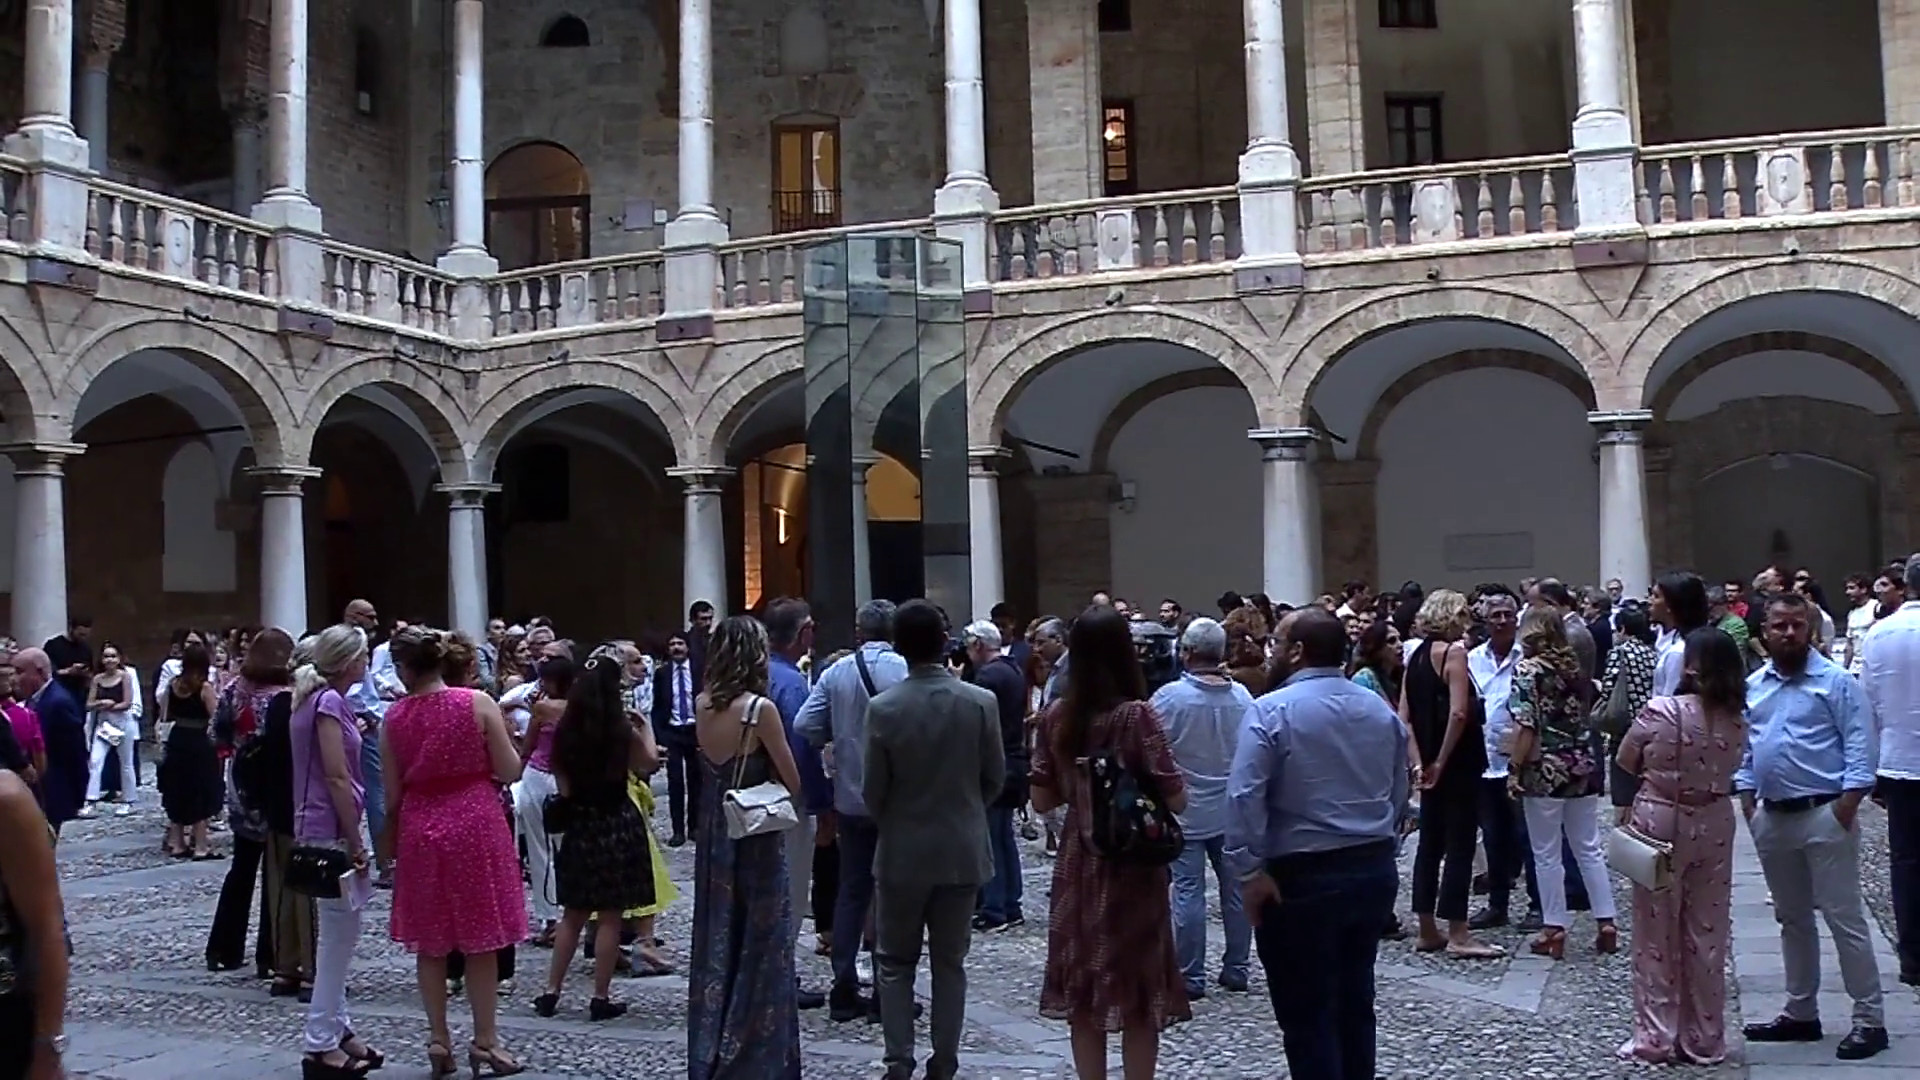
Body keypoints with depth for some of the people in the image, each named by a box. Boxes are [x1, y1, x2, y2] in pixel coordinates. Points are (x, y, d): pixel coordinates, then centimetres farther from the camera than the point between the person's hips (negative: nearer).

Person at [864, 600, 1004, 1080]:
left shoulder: (883, 707, -13)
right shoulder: (981, 702, -9)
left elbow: (873, 789, -7)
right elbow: (996, 777, 0)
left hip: (902, 852, -1)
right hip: (962, 850, 2)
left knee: (895, 963, 11)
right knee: (949, 962, 11)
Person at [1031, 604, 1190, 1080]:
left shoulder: (1056, 716, -2)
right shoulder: (1136, 715, -14)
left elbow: (1042, 799, 3)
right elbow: (1175, 799, -15)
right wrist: (1139, 788, 4)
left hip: (1077, 864, 4)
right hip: (1133, 867, -4)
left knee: (1082, 990, 12)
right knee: (1138, 993, 7)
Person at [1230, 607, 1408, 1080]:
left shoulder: (1272, 711, -13)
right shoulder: (1380, 709, 9)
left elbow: (1245, 798, -22)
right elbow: (1400, 789, 13)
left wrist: (1250, 872, -17)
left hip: (1302, 877, -7)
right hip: (1374, 869, 7)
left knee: (1306, 1011, 4)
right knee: (1354, 997, 18)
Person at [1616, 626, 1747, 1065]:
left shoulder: (1661, 711, -16)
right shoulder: (1736, 720, -4)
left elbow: (1626, 762, -4)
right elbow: (1730, 769, 6)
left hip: (1659, 822, -4)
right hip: (1714, 825, 4)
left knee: (1657, 935, 7)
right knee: (1706, 936, 11)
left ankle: (1656, 1037, 11)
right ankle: (1705, 1040, 18)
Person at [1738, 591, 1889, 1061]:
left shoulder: (1836, 681, -6)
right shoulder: (1751, 687, 10)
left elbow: (1860, 745, -10)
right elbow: (1743, 747, 15)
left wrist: (1847, 804, -17)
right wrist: (1747, 799, 6)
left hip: (1824, 815, -6)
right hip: (1772, 818, 6)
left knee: (1845, 919, -4)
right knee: (1791, 919, 14)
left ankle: (1869, 1020, 2)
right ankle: (1800, 1013, 24)